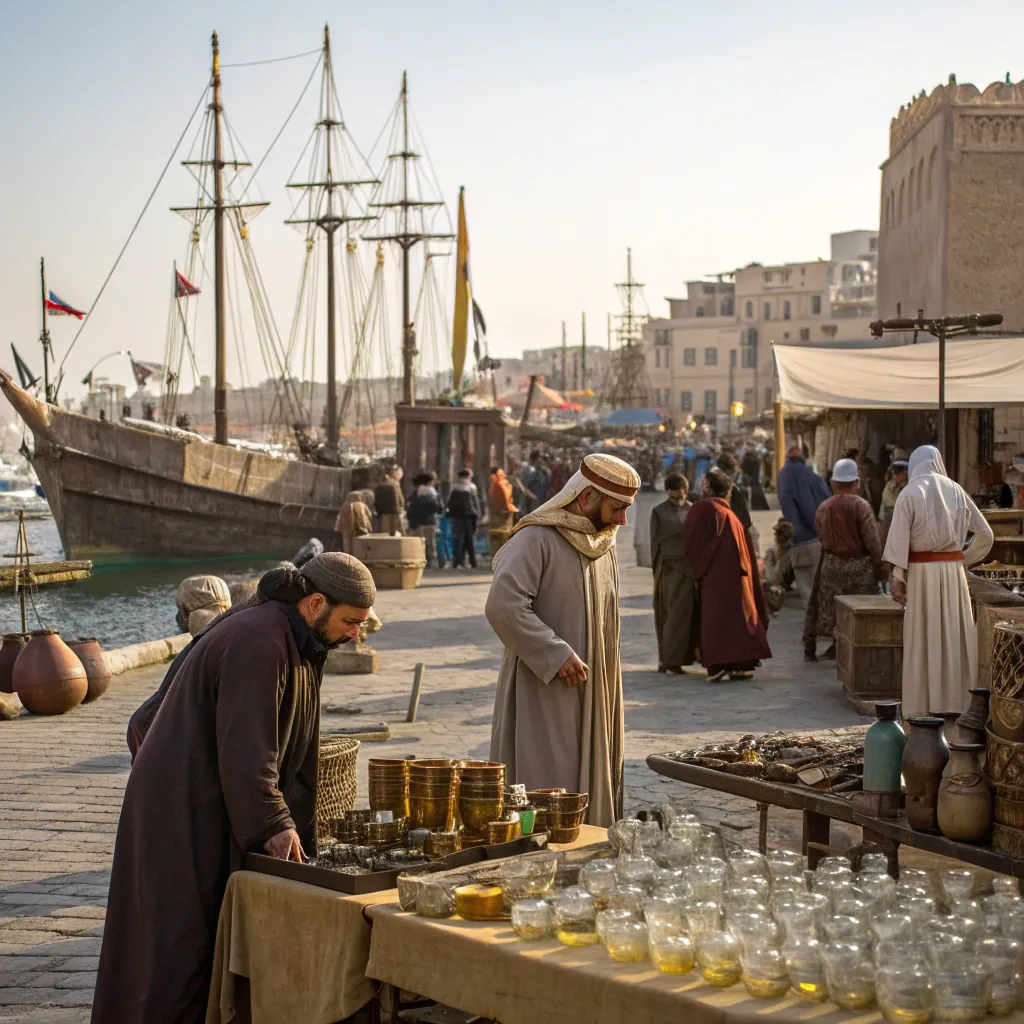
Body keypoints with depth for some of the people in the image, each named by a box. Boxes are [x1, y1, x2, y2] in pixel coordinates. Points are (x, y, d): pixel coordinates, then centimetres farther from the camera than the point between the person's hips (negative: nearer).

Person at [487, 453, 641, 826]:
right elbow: (502, 606, -25)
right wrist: (556, 656, -23)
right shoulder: (536, 539, -12)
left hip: (592, 699, 8)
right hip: (542, 703, -8)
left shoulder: (604, 545, 15)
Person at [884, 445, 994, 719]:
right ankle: (956, 701, 11)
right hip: (953, 572, 3)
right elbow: (985, 533, 7)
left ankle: (923, 705, 2)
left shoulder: (909, 493, -3)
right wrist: (965, 560, 14)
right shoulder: (956, 491, 7)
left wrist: (897, 579, -9)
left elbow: (899, 539, -11)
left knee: (924, 639, 2)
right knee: (955, 637, 9)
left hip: (921, 572, -3)